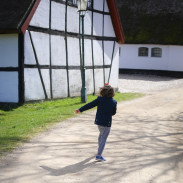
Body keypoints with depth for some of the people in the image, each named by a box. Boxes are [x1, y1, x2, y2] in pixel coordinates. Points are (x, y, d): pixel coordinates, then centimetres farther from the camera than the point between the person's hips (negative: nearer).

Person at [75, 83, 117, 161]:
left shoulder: (99, 99, -8)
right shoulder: (114, 102, -12)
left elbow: (90, 105, -5)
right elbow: (113, 113, 0)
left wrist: (80, 110, 2)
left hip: (98, 121, 4)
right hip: (107, 123, -4)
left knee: (101, 134, 29)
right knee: (103, 138, 1)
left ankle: (100, 148, 48)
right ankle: (99, 155, -6)